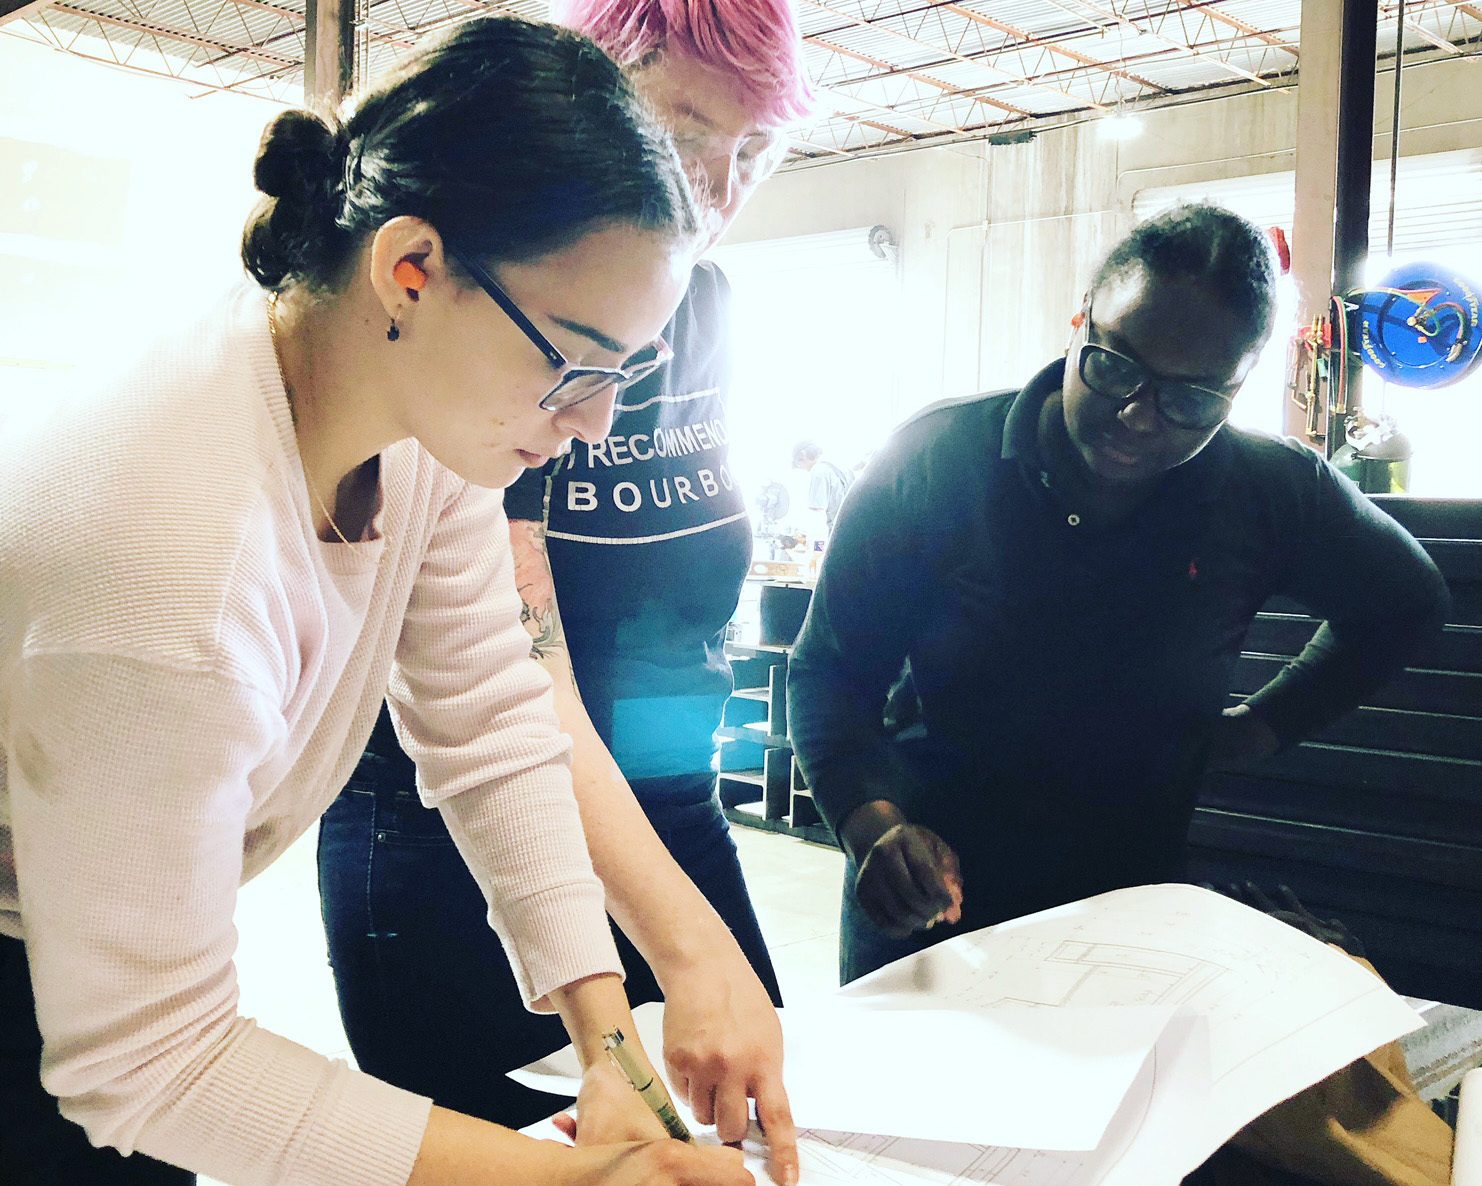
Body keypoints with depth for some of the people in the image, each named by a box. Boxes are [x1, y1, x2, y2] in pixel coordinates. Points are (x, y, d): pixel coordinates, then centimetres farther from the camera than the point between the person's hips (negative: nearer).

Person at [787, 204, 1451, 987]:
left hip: (1126, 918, 1)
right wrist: (874, 824, -28)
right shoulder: (939, 459, -16)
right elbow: (828, 669, -11)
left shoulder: (1275, 493, -10)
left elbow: (1406, 601, 12)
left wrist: (1267, 724, 3)